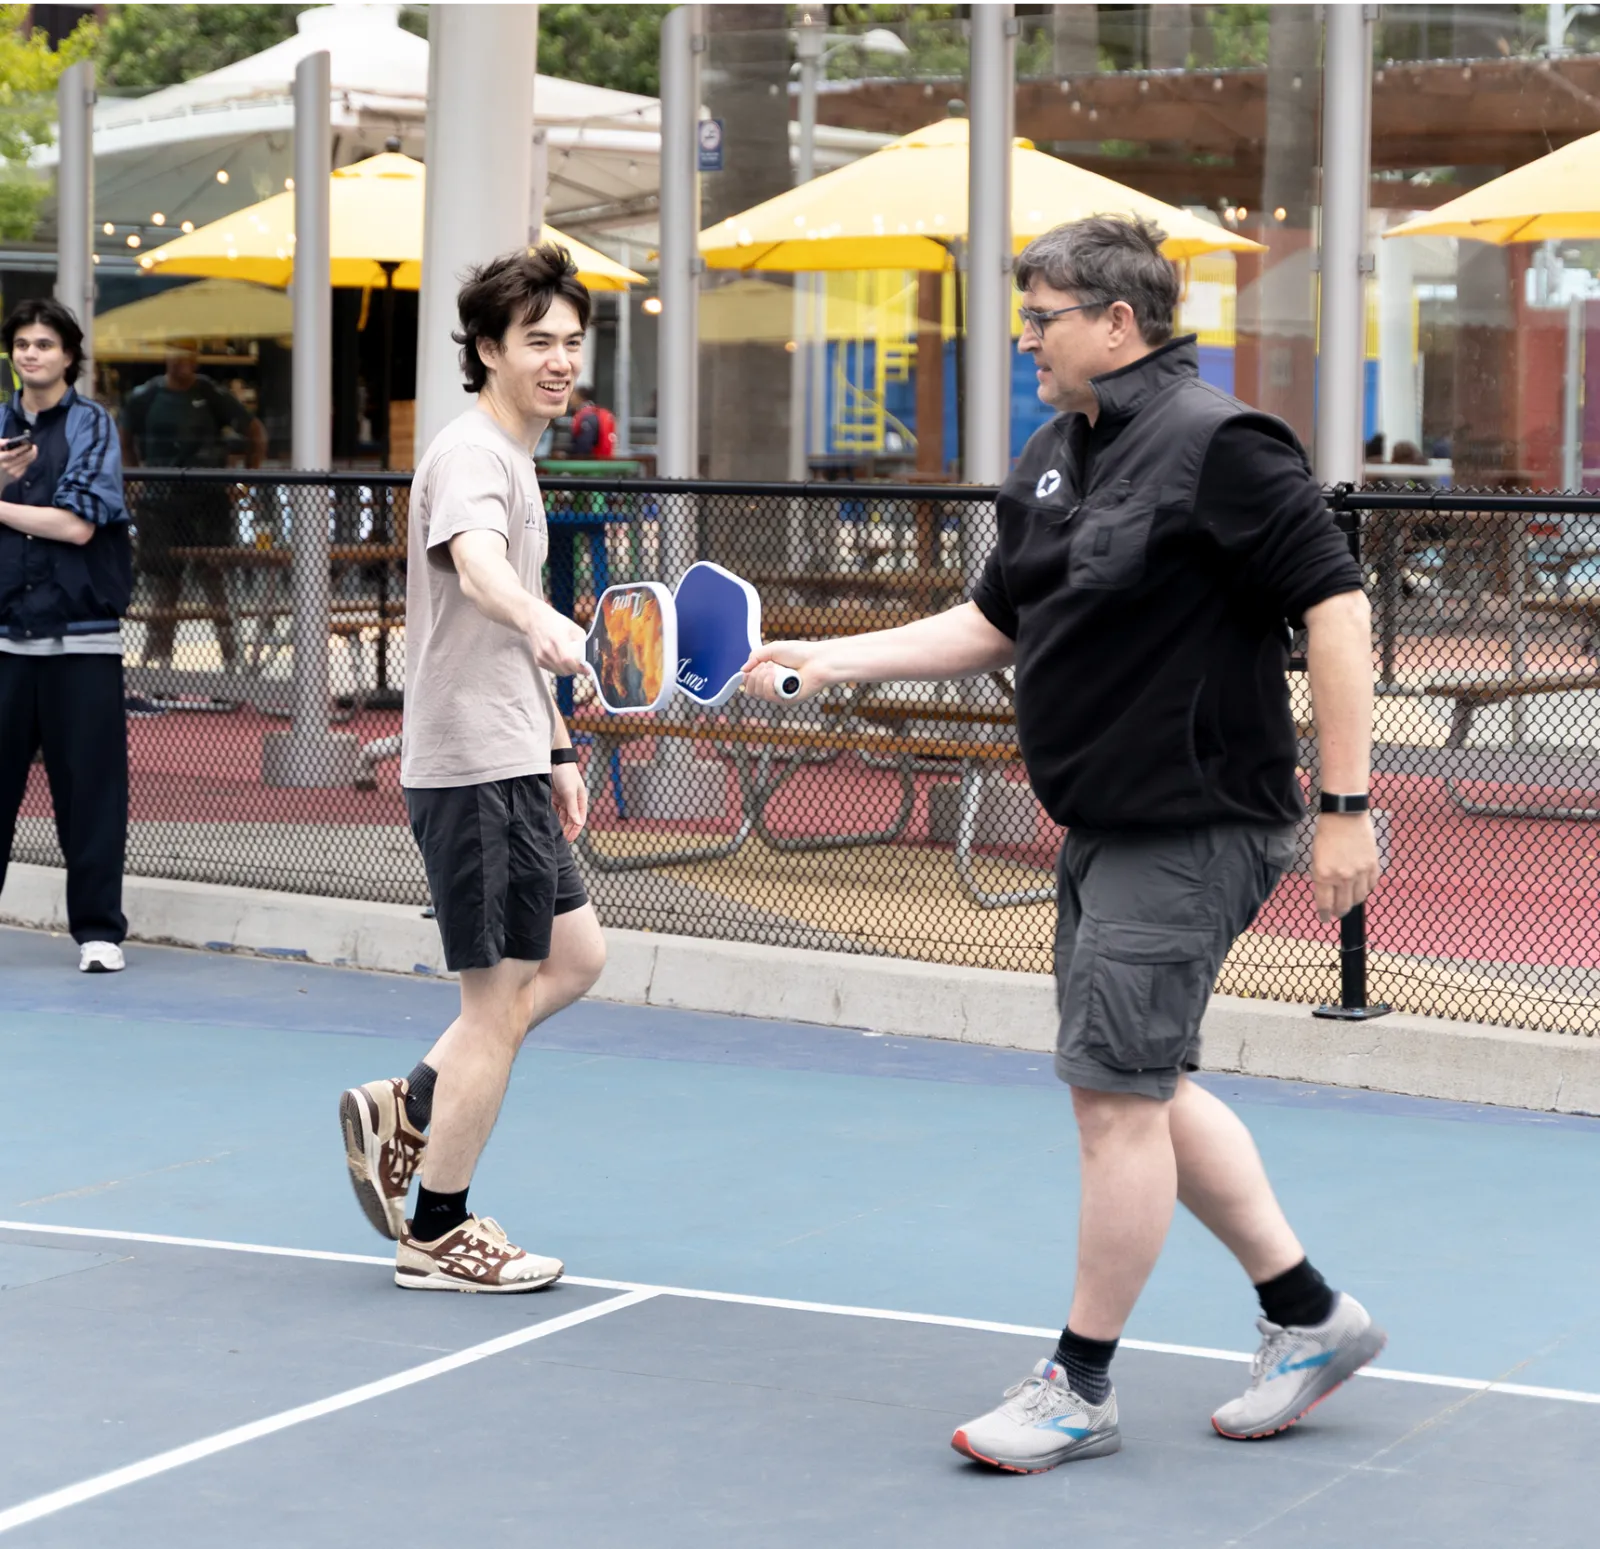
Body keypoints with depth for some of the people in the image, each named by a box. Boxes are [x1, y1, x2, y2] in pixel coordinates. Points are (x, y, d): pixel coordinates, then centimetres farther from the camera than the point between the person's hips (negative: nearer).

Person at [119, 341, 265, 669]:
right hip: (161, 503, 2)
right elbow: (125, 441, 18)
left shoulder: (213, 396, -2)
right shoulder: (144, 397, 2)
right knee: (163, 579, 7)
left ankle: (232, 652, -5)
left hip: (208, 499, -2)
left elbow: (256, 433, 5)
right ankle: (158, 654, 16)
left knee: (213, 574, -8)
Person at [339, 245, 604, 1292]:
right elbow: (480, 573, -37)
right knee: (499, 999, -2)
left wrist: (558, 753, 25)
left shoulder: (517, 457, 17)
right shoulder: (470, 454, -14)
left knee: (574, 959, 15)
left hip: (511, 766, 10)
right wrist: (544, 622, -57)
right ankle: (438, 1233, 9)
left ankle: (407, 1112, 18)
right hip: (472, 769, -10)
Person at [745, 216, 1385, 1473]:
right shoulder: (1053, 460, 12)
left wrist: (1347, 806, -21)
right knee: (1142, 1089, 14)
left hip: (1192, 832, -10)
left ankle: (1080, 1389, 7)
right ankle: (1309, 1318, 27)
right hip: (1105, 827, 10)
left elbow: (1337, 605, -18)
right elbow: (992, 623, 21)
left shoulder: (1216, 446, -15)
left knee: (1117, 1093, -6)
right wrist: (830, 660, 12)